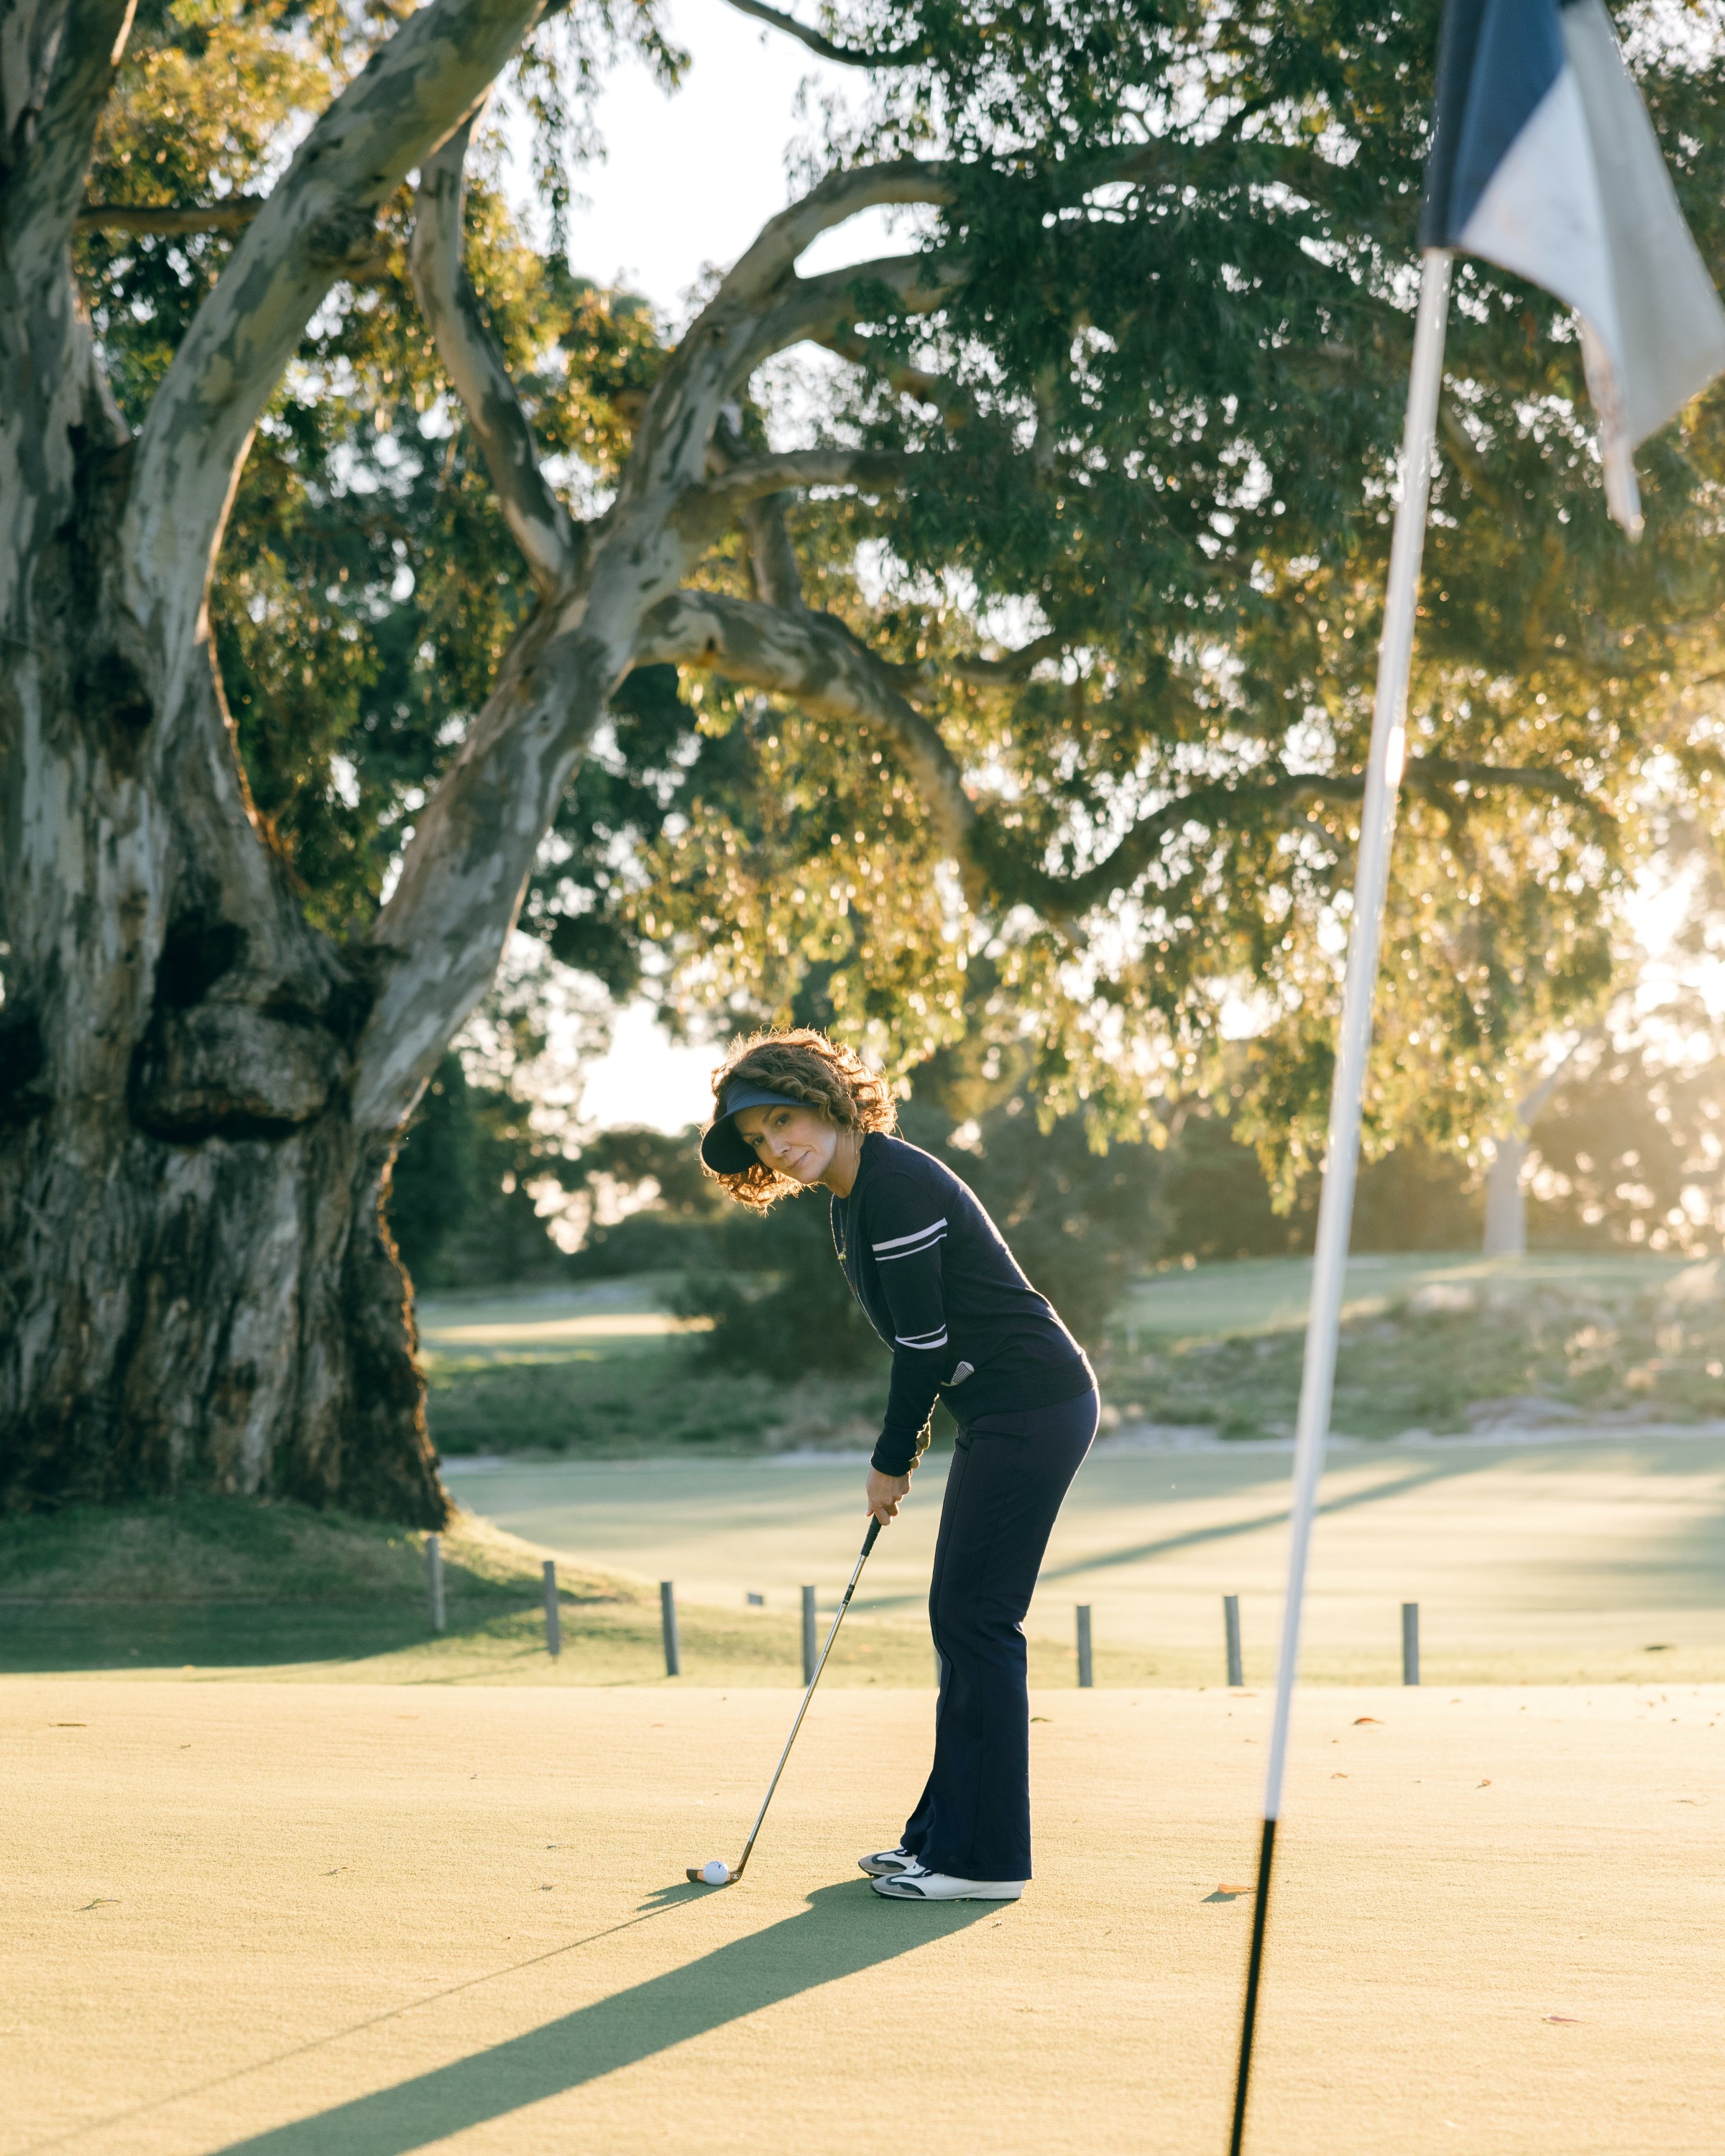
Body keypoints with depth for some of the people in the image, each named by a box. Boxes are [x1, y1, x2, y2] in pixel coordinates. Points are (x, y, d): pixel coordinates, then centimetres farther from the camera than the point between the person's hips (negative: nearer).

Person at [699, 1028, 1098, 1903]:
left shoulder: (896, 1188, -18)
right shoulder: (853, 1202, 13)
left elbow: (925, 1344, -16)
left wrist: (893, 1462, -5)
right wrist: (900, 1452, 12)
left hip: (1032, 1403, -10)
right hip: (1001, 1413, 10)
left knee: (977, 1618, -8)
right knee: (959, 1617, 13)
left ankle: (985, 1857, -3)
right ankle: (945, 1833, 21)